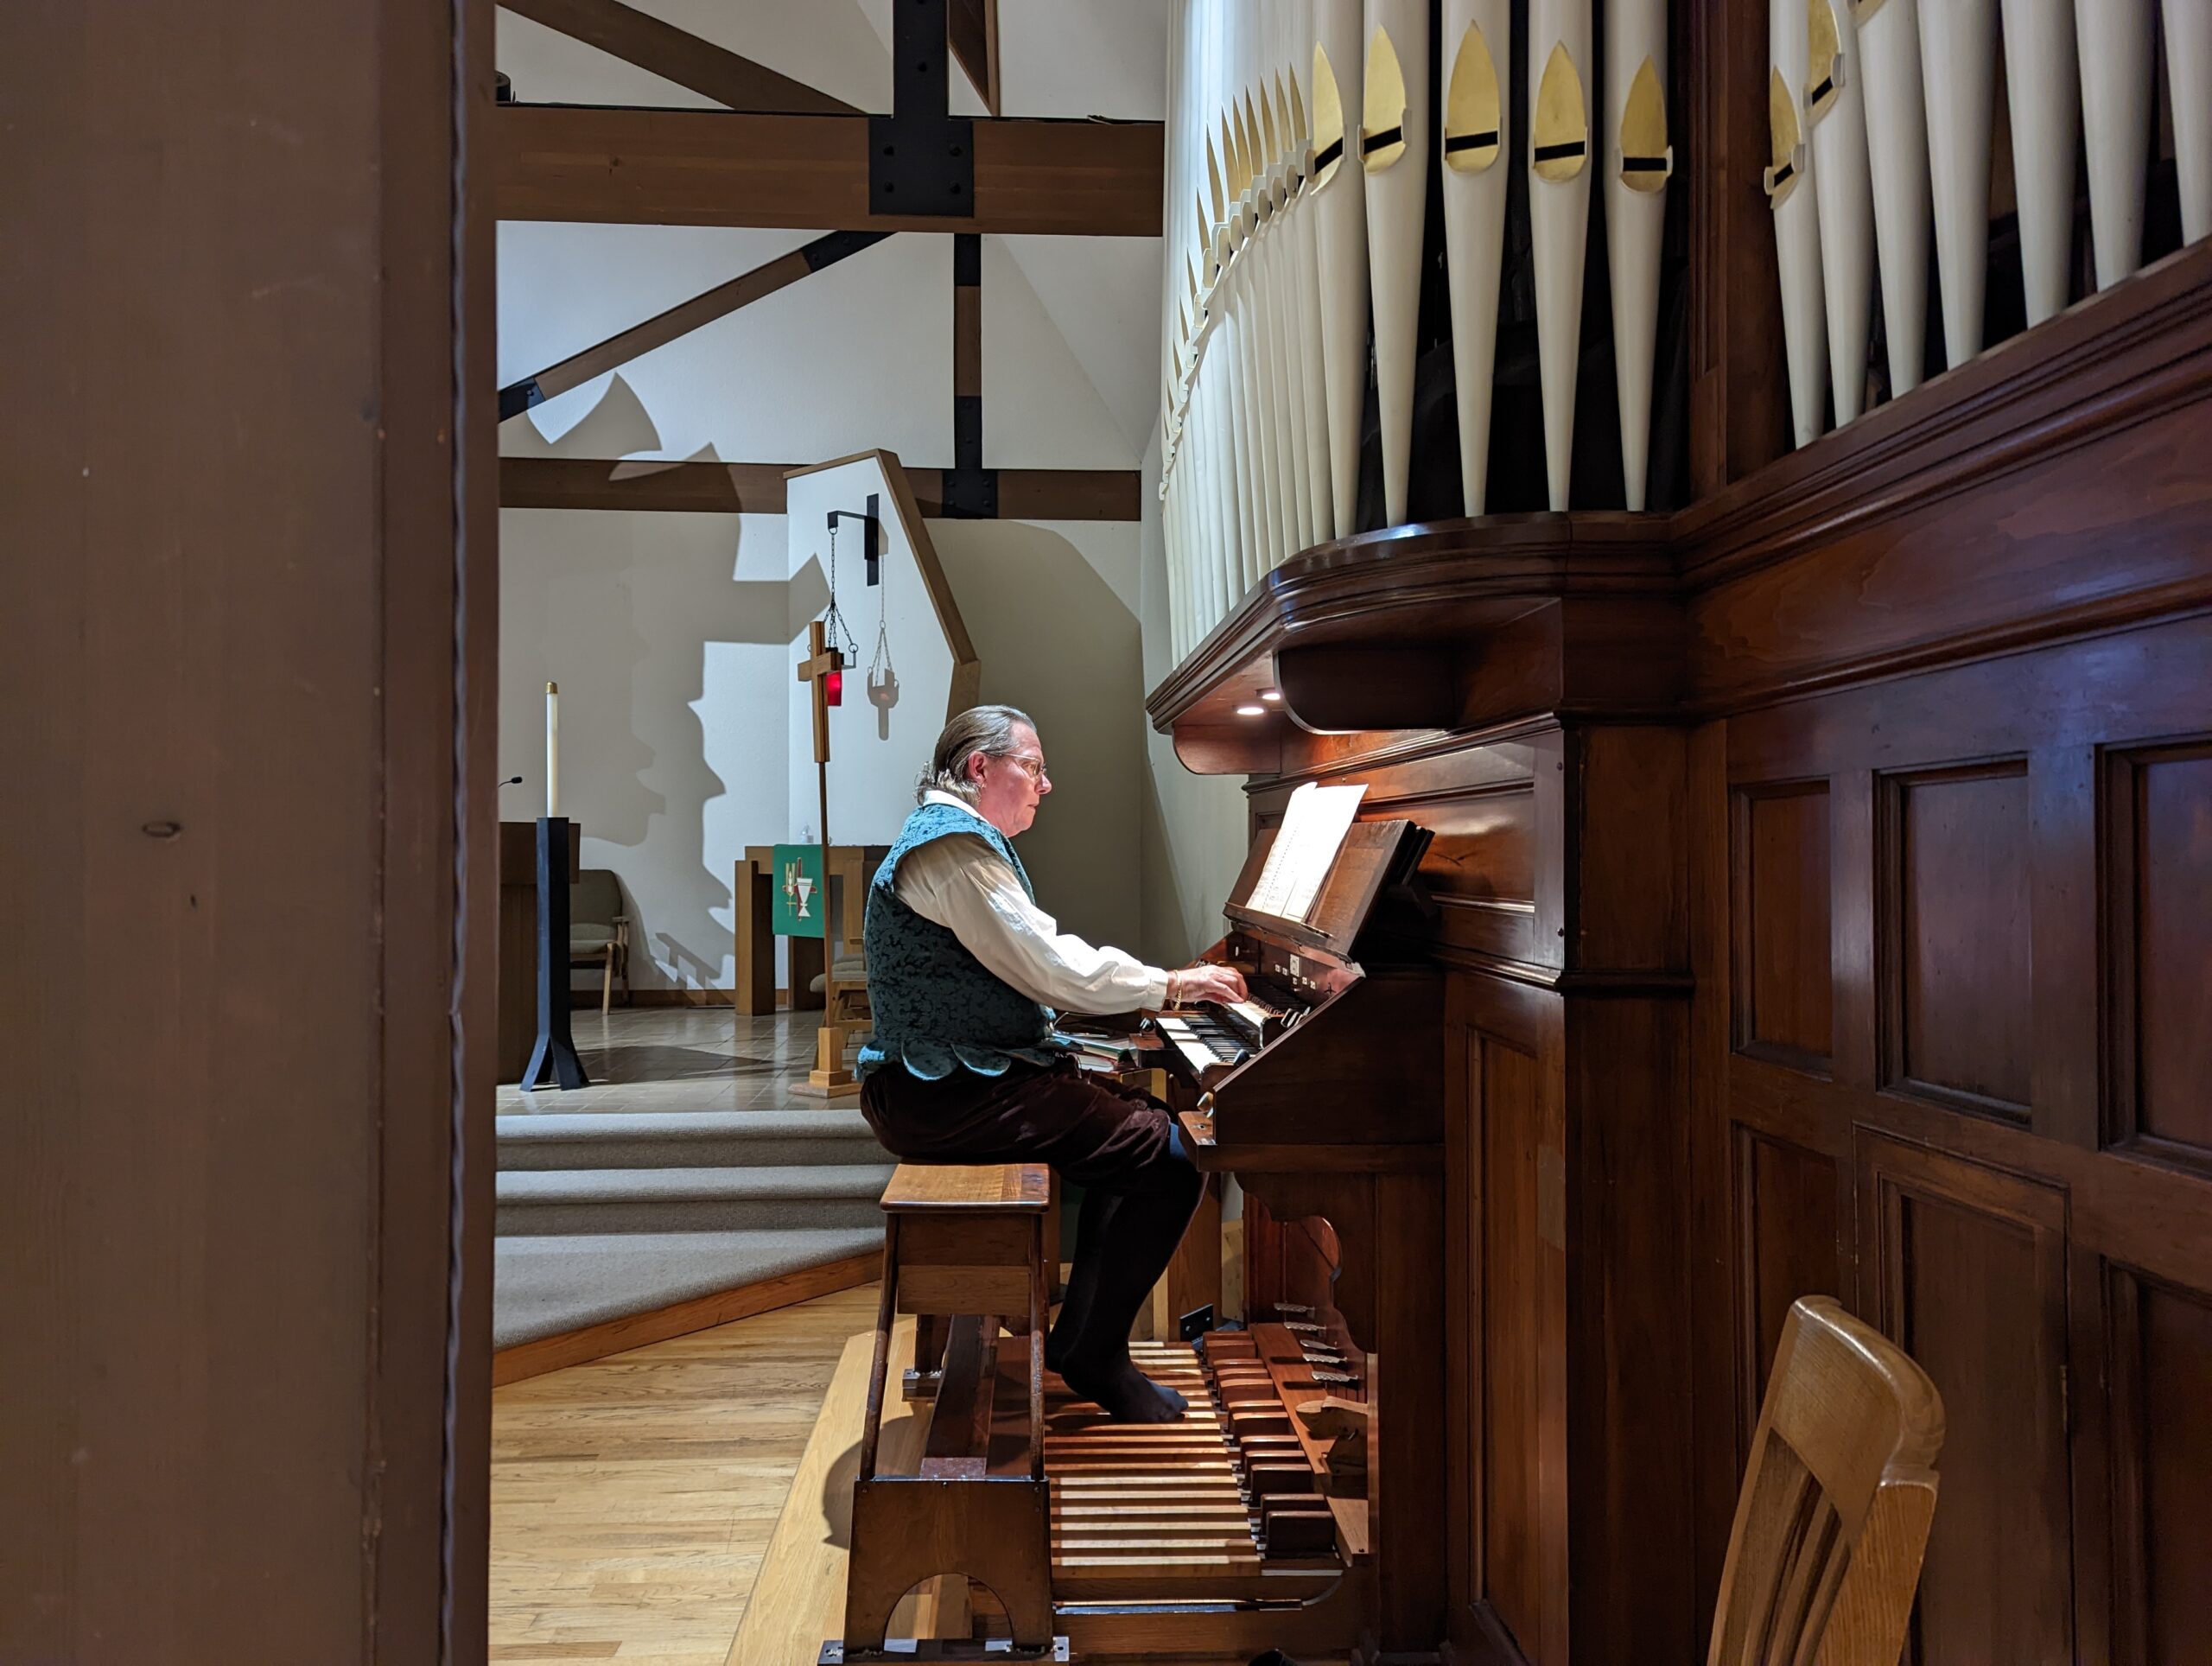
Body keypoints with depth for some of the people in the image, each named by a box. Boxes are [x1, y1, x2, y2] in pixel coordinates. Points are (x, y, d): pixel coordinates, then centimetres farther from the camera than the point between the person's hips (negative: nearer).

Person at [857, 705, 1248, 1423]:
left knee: (1141, 1114, 17)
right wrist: (1170, 985, -7)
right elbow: (1053, 970, -19)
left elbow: (1036, 961, 19)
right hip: (945, 1094, -12)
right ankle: (1089, 1354, -2)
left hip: (952, 1075, 12)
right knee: (1170, 1154, -15)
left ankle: (1084, 1335, 16)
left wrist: (1162, 983, 11)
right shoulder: (954, 843, -15)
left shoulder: (964, 838, 20)